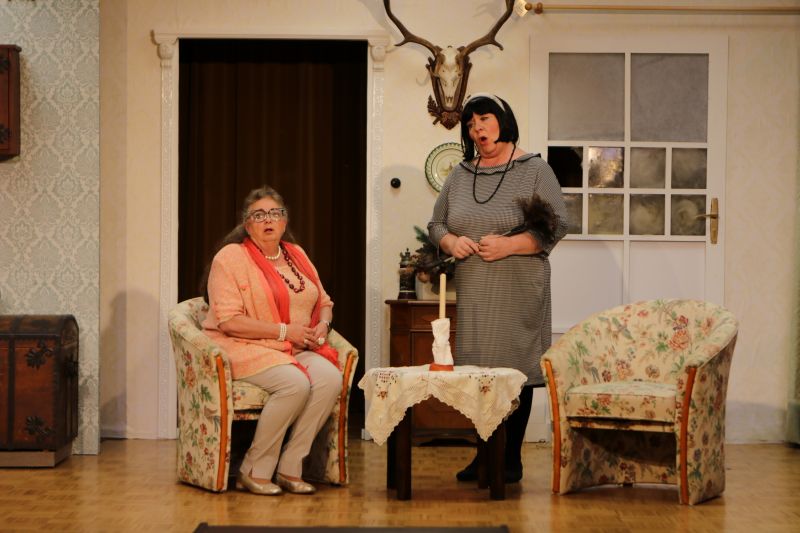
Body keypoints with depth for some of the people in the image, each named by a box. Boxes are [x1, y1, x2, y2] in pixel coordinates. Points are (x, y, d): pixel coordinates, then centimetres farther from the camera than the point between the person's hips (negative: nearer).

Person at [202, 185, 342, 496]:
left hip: (296, 350, 6)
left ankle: (289, 468, -17)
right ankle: (255, 471, -18)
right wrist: (284, 331, -17)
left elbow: (324, 303, 25)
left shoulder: (296, 255, 17)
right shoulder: (231, 257, -5)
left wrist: (322, 325, 0)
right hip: (245, 349, -6)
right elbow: (228, 321, -15)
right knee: (296, 383, -33)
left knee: (330, 378, -25)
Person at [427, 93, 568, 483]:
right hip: (472, 293, 4)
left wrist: (510, 245, -18)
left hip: (518, 293, -4)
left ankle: (511, 459, 6)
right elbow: (436, 224, 18)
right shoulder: (460, 175, 14)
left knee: (514, 370, -4)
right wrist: (451, 242, -4)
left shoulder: (534, 170, 0)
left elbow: (557, 224, -7)